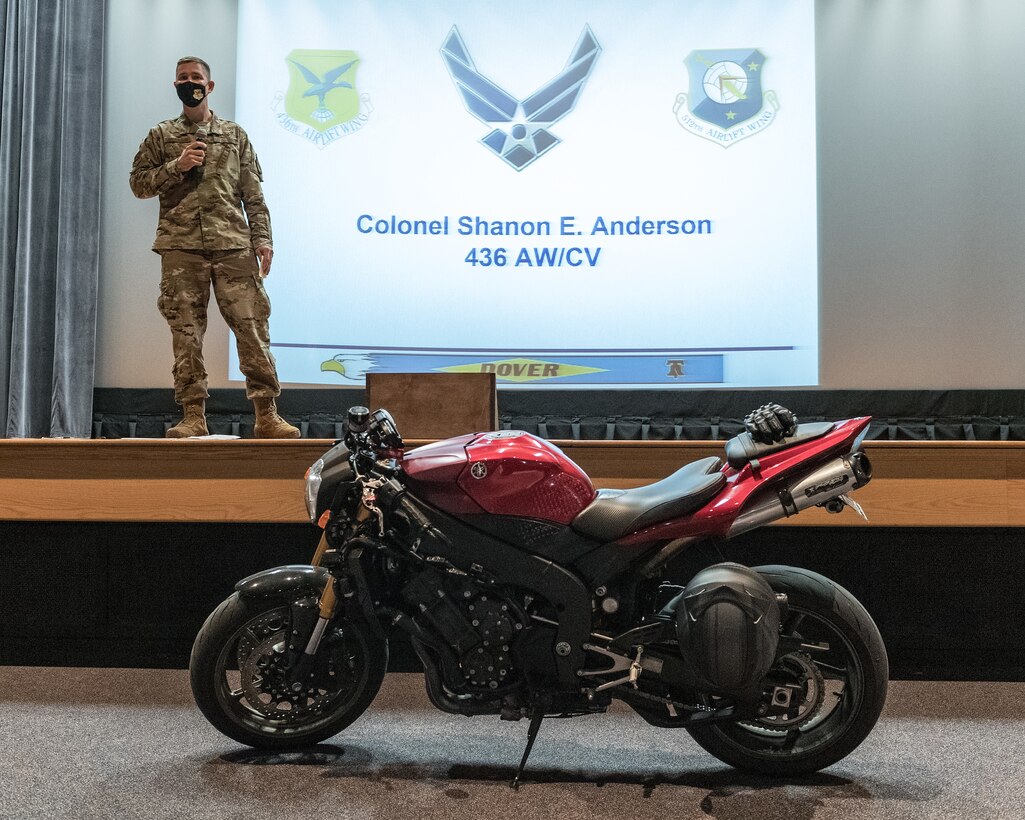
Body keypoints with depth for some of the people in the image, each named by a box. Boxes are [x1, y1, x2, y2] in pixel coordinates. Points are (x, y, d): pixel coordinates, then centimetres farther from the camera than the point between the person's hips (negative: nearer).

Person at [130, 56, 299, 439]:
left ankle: (267, 415, -4)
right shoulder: (161, 136, 15)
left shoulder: (235, 135, 16)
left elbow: (253, 194, 11)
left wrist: (262, 238, 0)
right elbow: (138, 183, 12)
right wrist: (176, 167, -4)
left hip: (233, 245, 0)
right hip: (181, 247, 1)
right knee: (186, 332, -1)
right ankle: (193, 416, 4)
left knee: (252, 326, -6)